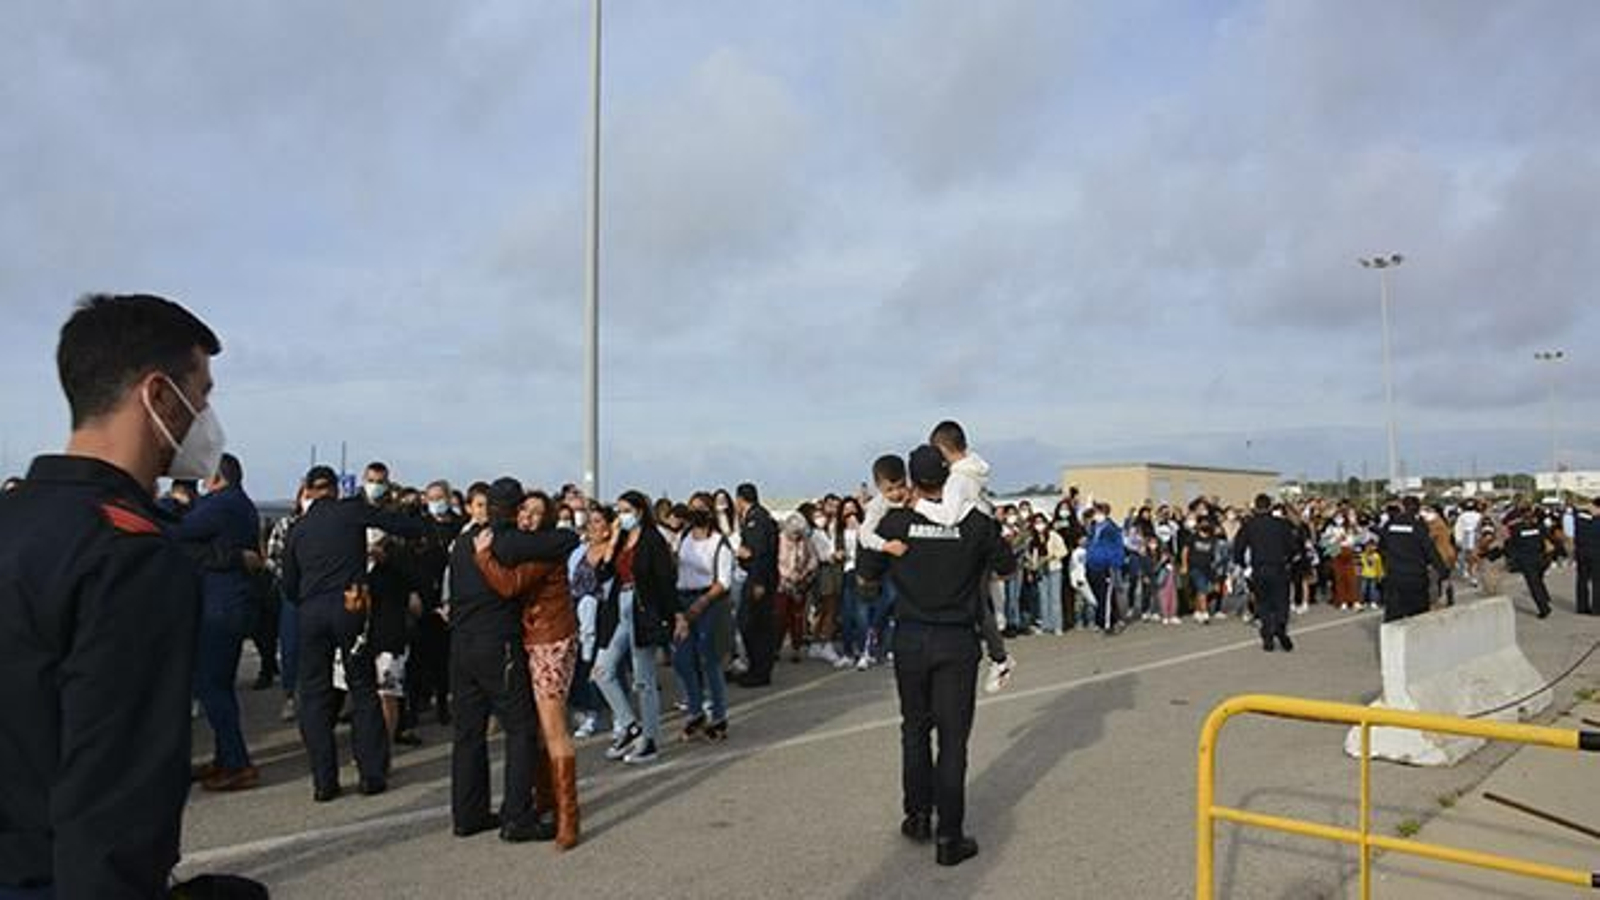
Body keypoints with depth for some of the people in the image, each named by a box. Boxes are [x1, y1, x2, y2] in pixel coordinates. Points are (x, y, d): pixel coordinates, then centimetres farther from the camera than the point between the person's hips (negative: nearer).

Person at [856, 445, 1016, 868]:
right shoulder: (975, 523, -9)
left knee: (915, 730, 18)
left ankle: (918, 816, 27)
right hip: (958, 642, -1)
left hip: (910, 639, 1)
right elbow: (1007, 567, 6)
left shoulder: (895, 523, -8)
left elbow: (867, 572, 4)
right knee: (953, 737, 4)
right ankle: (949, 838, 7)